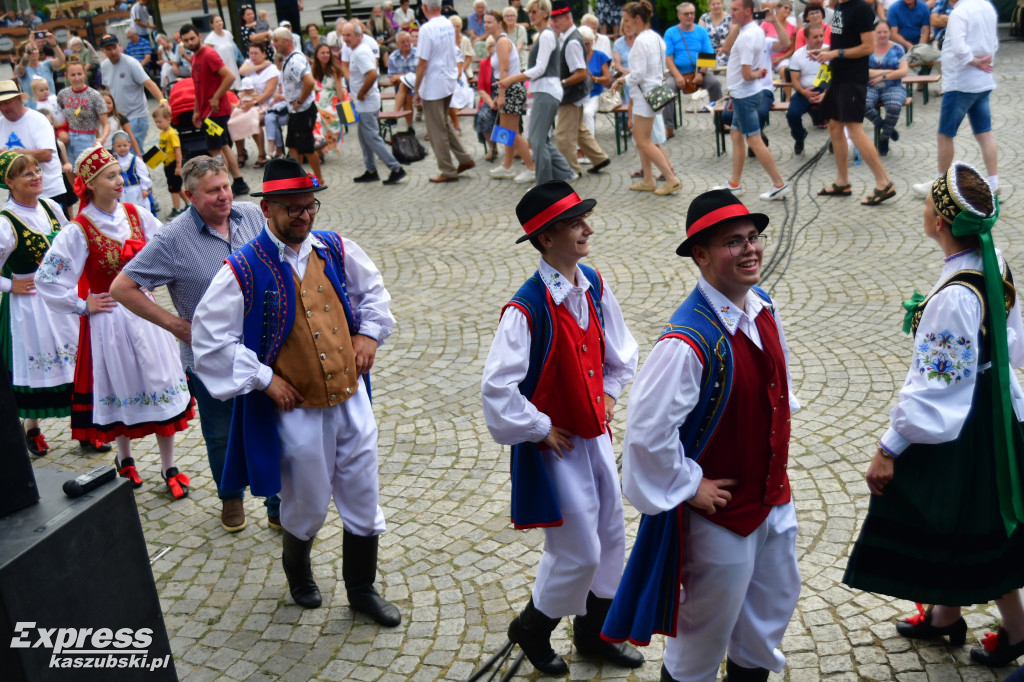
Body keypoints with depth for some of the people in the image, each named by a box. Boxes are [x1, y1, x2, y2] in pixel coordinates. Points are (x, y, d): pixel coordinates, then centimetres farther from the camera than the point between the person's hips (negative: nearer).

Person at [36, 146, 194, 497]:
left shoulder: (136, 215, -1)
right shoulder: (79, 231, -13)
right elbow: (47, 279, -11)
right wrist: (82, 305, -7)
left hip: (144, 311, 3)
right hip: (109, 319, -3)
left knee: (162, 386, 4)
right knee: (121, 388, 11)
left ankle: (169, 467, 15)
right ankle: (125, 459, 34)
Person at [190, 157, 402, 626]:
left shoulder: (334, 249, 0)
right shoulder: (243, 271, -15)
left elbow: (372, 288, 19)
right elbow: (209, 339, -12)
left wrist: (369, 333, 4)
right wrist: (264, 379, -13)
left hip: (351, 398, 4)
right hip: (297, 409, -4)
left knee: (363, 499, 13)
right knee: (308, 504, 13)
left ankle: (361, 589, 34)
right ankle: (296, 564, 48)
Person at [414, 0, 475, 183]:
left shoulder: (427, 29, -19)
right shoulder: (449, 25, 5)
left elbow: (422, 63, -19)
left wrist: (416, 90, -12)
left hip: (433, 86, -8)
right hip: (449, 81, 8)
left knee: (437, 131, 3)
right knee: (445, 123, 23)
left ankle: (448, 171, 9)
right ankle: (465, 159, 22)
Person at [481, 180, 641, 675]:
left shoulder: (594, 286, -1)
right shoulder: (527, 309, -24)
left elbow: (619, 349, 17)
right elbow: (497, 388, -25)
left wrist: (608, 394, 6)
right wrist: (541, 431, -16)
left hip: (595, 434, 7)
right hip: (554, 445, -7)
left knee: (611, 539, 16)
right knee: (578, 552, 2)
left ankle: (594, 632, 39)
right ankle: (531, 629, 29)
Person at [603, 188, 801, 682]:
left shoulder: (763, 308, -3)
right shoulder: (689, 342, -30)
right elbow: (647, 428, -31)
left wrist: (776, 460, 13)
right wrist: (689, 486, -19)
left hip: (773, 497, 8)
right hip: (719, 510, -8)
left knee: (775, 604, 27)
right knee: (707, 628, 13)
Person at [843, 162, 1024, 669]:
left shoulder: (953, 298, -32)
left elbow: (932, 388, -27)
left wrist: (888, 450, -19)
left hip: (962, 428, -9)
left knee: (972, 528, 13)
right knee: (959, 521, 23)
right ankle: (945, 614, 42)